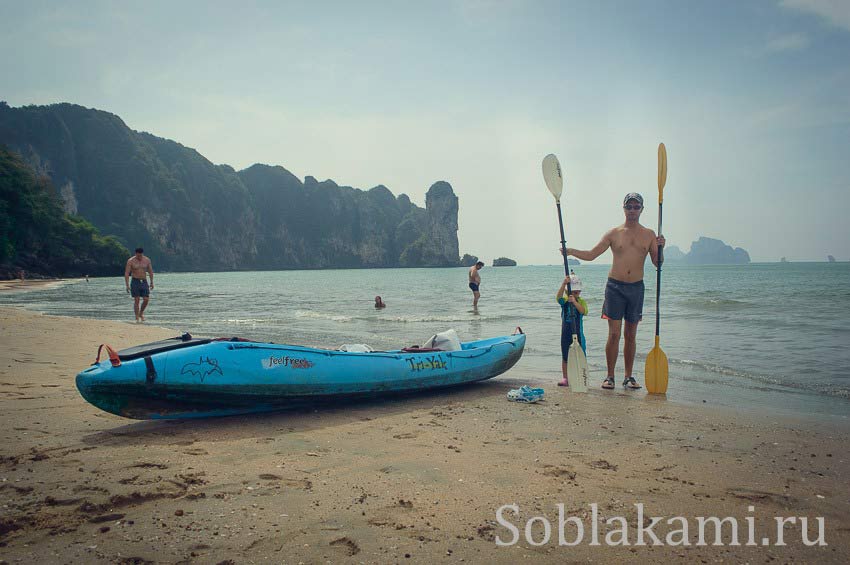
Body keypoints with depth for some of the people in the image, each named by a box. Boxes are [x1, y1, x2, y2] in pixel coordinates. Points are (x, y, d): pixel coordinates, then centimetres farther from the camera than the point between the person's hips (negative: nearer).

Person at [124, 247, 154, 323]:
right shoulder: (130, 261, -7)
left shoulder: (147, 260, 2)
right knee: (136, 300, -5)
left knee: (146, 299, -4)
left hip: (144, 281, 3)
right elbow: (126, 273, -8)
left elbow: (150, 271, 12)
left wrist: (151, 282, 9)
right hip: (135, 282, -3)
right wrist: (127, 285, -15)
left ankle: (141, 313, 21)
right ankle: (137, 318, 1)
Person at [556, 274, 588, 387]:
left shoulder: (581, 301, -2)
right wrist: (564, 283, -37)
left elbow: (583, 311, -22)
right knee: (565, 356, 7)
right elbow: (559, 297, -23)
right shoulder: (565, 300, 0)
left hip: (578, 333, -1)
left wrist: (575, 302, -38)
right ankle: (565, 378, 15)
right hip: (566, 333, 2)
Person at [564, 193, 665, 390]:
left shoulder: (649, 234, 8)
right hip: (615, 286, -2)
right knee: (614, 334, -5)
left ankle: (628, 377, 17)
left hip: (637, 287, 2)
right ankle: (610, 376, 4)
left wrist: (660, 248, -13)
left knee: (630, 335, 8)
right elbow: (591, 255, 3)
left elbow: (657, 263, 5)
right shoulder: (613, 233, 4)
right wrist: (570, 251, -9)